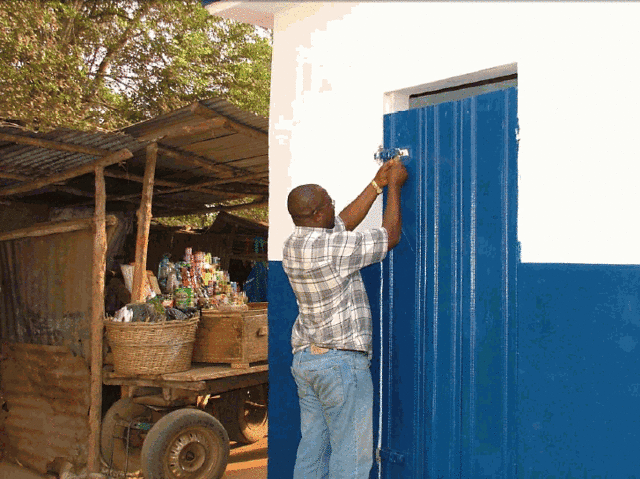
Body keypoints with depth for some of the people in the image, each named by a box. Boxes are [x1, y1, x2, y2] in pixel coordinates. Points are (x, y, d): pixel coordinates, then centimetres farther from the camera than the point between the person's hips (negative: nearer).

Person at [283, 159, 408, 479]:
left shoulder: (293, 244, 5)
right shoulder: (331, 249, -20)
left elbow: (346, 221, 18)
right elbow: (390, 236, -8)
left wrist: (377, 184, 20)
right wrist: (394, 187, 4)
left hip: (304, 358, 9)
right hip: (341, 360, -9)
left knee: (312, 449, 13)